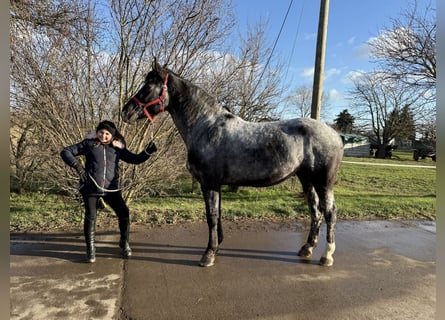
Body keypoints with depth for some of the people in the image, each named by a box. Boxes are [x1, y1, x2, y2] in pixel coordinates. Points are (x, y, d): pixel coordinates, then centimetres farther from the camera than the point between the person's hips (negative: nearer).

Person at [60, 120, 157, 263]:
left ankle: (124, 243, 19)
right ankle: (90, 248, 25)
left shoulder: (117, 148, 8)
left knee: (124, 213, -4)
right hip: (91, 187, -1)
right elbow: (65, 152, 6)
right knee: (90, 217, 3)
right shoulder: (89, 144, 3)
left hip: (111, 188, 1)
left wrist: (147, 152, -8)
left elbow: (135, 159, 9)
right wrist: (77, 165, -9)